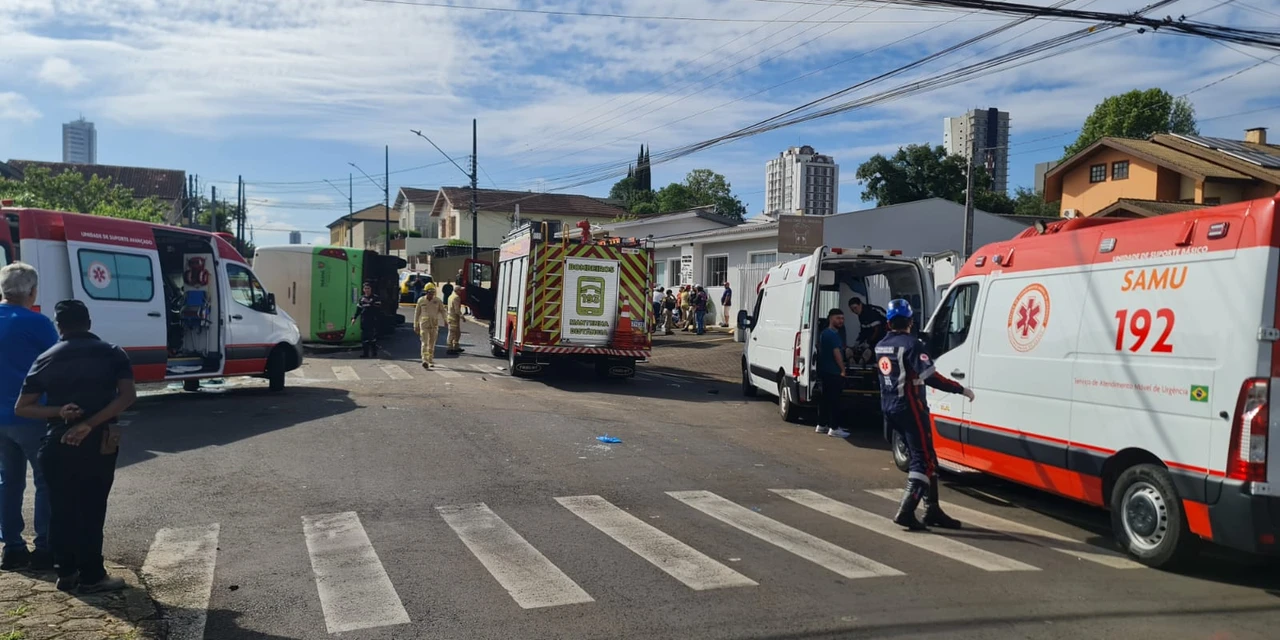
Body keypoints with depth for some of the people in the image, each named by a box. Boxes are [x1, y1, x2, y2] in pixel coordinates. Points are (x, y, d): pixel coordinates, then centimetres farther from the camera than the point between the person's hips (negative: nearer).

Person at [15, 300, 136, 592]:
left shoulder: (47, 359, 7)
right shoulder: (112, 353, 0)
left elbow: (22, 408, 3)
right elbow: (127, 396, -14)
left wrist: (58, 412, -7)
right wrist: (90, 424, -15)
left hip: (58, 444, 2)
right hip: (98, 443, -2)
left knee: (61, 510, 12)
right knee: (92, 510, 3)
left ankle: (65, 573, 20)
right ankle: (91, 577, 7)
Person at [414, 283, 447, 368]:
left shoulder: (438, 301, 2)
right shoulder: (421, 301, 1)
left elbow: (442, 311, 1)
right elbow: (417, 313, 8)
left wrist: (445, 320, -18)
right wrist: (416, 325, 8)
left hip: (434, 324, 2)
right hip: (424, 323, -2)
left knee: (432, 343, 10)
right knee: (425, 342, -12)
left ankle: (430, 360, 23)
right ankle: (425, 360, -22)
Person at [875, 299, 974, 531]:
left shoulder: (881, 347, 11)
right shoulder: (911, 344, -15)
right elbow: (930, 377, -21)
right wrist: (961, 389, -14)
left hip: (889, 407, 8)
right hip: (909, 408, -8)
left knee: (921, 457, 14)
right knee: (924, 459, -5)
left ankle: (932, 510, 17)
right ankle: (906, 511, -13)